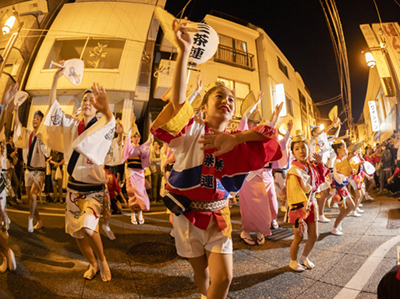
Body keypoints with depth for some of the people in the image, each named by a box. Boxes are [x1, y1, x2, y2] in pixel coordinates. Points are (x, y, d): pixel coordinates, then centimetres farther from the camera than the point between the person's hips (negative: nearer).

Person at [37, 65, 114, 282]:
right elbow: (53, 107, 3)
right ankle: (93, 264, 34)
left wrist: (107, 109, -52)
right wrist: (56, 78, -5)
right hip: (73, 187, 5)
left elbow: (111, 123, -30)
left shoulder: (102, 126, -8)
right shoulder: (72, 125, 6)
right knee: (76, 231, 11)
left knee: (88, 227, -22)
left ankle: (102, 260, 6)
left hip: (93, 188, -5)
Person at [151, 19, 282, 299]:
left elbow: (268, 134, -18)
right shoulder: (192, 132, -9)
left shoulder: (236, 138, 0)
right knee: (201, 271, 16)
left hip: (217, 216, 2)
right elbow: (178, 99, -26)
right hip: (187, 213, -2)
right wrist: (185, 51, -35)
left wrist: (235, 138, -36)